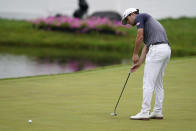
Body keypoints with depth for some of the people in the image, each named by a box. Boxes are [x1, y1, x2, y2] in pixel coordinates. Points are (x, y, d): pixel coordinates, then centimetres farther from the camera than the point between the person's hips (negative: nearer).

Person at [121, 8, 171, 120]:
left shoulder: (140, 17, 5)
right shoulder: (147, 22, 31)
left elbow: (140, 37, -7)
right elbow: (146, 46, 25)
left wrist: (135, 54, 4)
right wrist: (139, 63, 18)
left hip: (157, 50, -9)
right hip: (166, 49, 9)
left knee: (148, 83, -7)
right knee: (158, 83, 15)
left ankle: (145, 112, -7)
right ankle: (158, 112, 17)